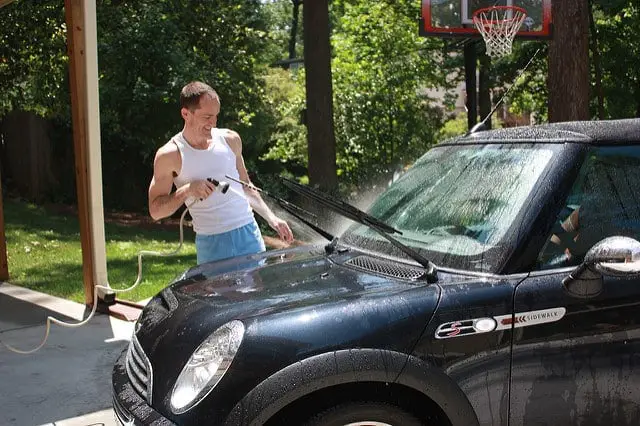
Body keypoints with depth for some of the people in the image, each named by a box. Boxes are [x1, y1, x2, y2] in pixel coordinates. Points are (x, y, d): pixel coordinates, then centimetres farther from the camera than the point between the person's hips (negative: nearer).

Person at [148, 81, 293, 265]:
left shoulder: (230, 140, 7)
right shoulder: (170, 155, -5)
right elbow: (155, 210, -2)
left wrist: (271, 218, 10)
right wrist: (186, 191, -17)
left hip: (248, 233, 3)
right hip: (211, 243, -3)